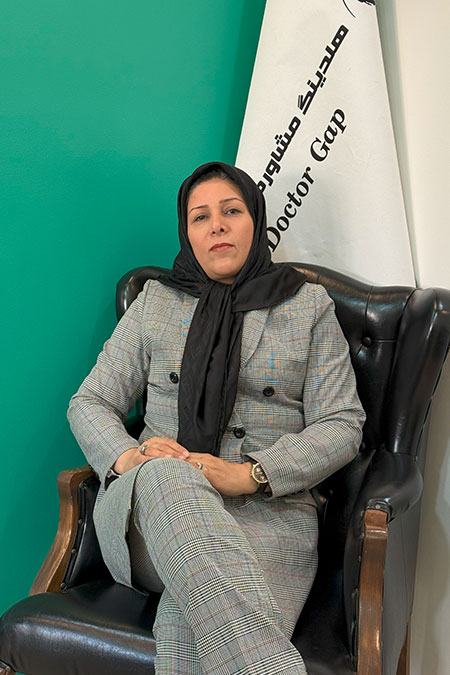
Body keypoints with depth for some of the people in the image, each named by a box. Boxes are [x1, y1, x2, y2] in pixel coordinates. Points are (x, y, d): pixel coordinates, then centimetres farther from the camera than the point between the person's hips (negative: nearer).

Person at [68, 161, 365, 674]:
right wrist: (127, 455, -11)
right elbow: (90, 403, 14)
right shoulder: (155, 301, 17)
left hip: (268, 511, -1)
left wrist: (251, 474, -14)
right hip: (150, 505, 2)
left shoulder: (309, 305, 13)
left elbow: (342, 425, 4)